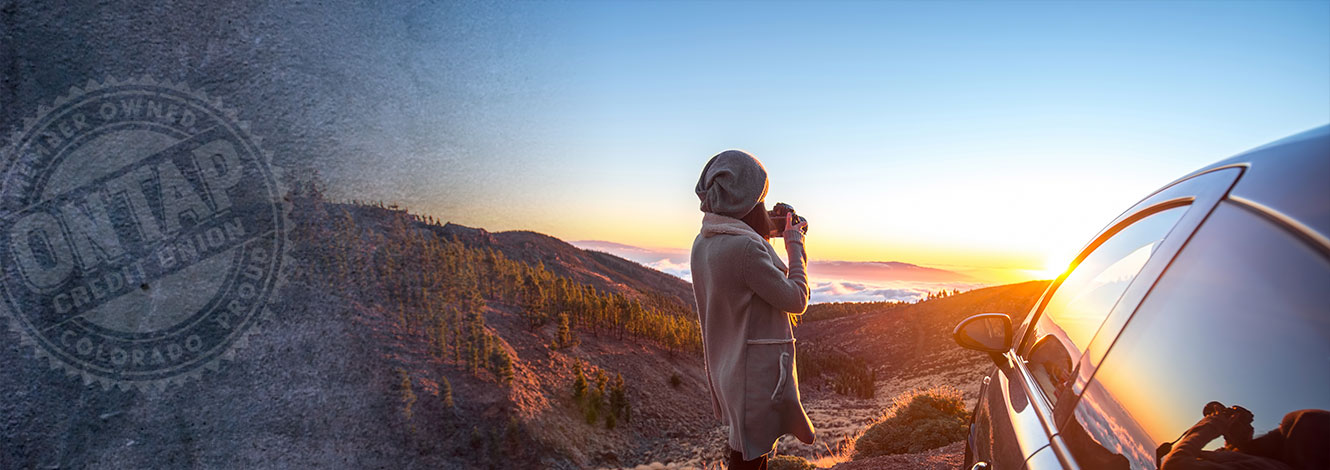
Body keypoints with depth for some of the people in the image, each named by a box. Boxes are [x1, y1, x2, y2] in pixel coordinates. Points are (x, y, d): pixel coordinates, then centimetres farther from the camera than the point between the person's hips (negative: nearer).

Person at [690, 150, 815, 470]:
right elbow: (796, 299, -14)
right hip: (758, 372, -9)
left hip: (725, 369, 9)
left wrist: (763, 236, 12)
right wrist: (795, 244, -2)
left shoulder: (702, 244, 3)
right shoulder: (745, 246, -25)